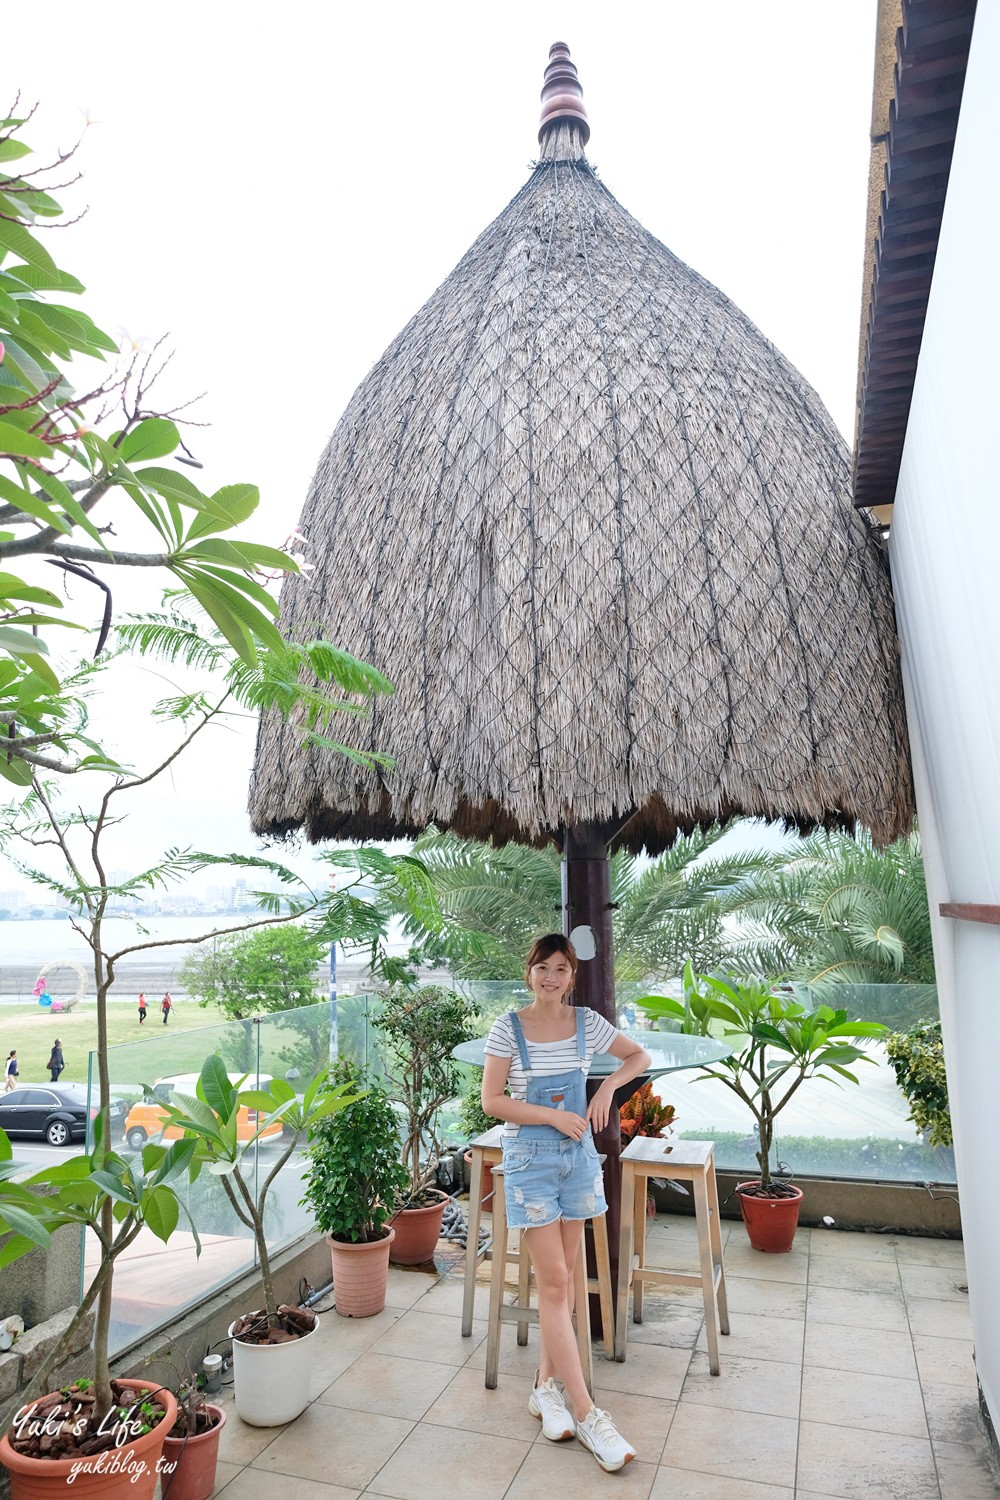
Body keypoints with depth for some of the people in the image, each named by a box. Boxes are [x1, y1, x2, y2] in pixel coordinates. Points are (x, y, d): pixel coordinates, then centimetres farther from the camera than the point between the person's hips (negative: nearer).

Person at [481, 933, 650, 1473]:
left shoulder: (587, 1023, -3)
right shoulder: (508, 1028, -12)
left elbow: (639, 1056, 10)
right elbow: (491, 1101, -11)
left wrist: (609, 1086, -7)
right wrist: (553, 1116, -17)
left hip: (578, 1155, 4)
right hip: (531, 1160, -4)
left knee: (563, 1277, 13)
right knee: (554, 1283, -2)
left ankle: (546, 1386, 29)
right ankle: (585, 1413, 9)